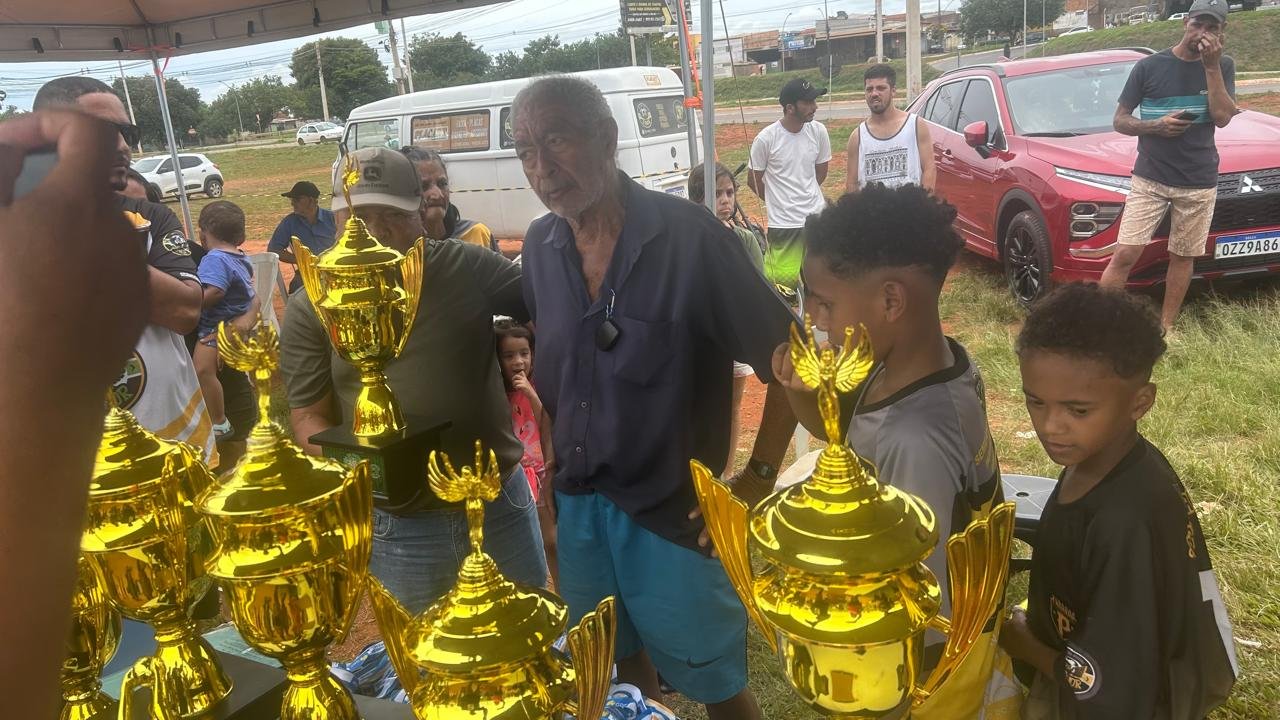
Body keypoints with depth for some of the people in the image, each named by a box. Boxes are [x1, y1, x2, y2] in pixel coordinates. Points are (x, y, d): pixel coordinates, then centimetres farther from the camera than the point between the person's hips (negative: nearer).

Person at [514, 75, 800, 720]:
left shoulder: (688, 238, -19)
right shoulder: (539, 247, -1)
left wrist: (759, 477, -13)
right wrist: (554, 486, 9)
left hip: (675, 516, -5)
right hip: (576, 509, 5)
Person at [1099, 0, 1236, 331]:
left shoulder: (1222, 66, 4)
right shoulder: (1149, 66, -1)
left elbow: (1222, 117, -9)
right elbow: (1119, 120, 1)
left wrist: (1211, 66, -12)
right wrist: (1155, 125, -17)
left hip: (1199, 183, 2)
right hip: (1149, 179, -2)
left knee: (1183, 256, 9)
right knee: (1125, 254, -9)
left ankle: (1166, 326, 21)